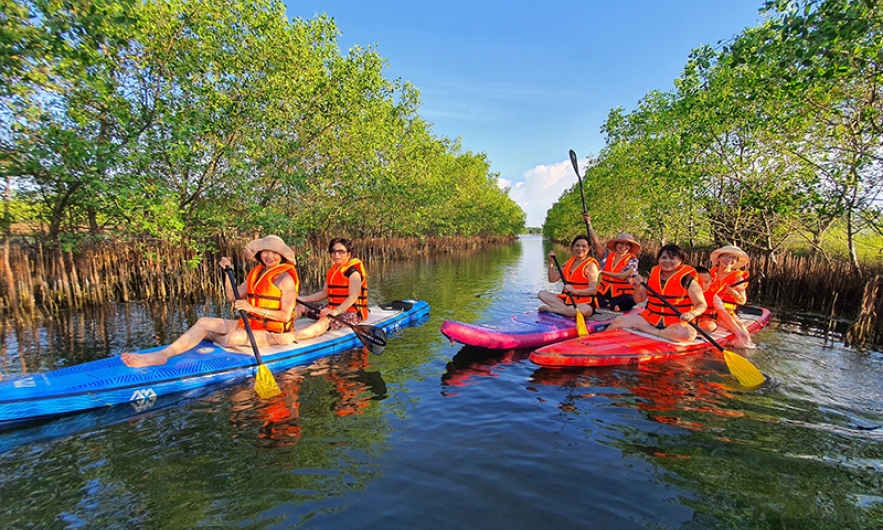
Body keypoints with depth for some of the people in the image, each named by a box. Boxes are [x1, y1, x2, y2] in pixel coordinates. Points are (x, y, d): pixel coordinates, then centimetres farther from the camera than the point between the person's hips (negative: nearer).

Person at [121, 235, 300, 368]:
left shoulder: (285, 278, -14)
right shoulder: (256, 273, 10)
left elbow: (285, 316, -19)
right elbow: (233, 297, 13)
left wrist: (253, 308, -25)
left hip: (271, 333, -8)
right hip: (249, 324, 8)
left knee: (235, 338, -34)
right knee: (204, 322, -5)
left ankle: (210, 337, 0)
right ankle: (161, 354, -19)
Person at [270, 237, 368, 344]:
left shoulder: (353, 272, -10)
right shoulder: (332, 271, 15)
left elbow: (353, 297, -22)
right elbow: (324, 294, 16)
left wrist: (335, 311, -36)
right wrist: (302, 299, 6)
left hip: (351, 313, -9)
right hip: (333, 309, 9)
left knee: (326, 321, -38)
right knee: (300, 306, 2)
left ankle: (290, 336, -62)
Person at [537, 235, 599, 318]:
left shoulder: (590, 265, -7)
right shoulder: (569, 262, 12)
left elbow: (593, 290, -17)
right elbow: (552, 279, 9)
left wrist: (575, 291, -32)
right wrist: (551, 262, -3)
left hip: (583, 303, -6)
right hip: (566, 299, 6)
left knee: (585, 310, -40)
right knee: (542, 294, -8)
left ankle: (550, 309, -28)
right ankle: (567, 310, -25)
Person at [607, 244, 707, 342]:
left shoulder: (687, 279, -6)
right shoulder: (653, 275, 6)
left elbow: (701, 305, -4)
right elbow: (639, 300, 12)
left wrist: (691, 314, -25)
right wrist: (637, 287, -9)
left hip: (676, 323, -3)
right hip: (650, 318, 3)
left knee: (689, 334, -37)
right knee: (618, 321, -18)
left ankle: (643, 328, -27)